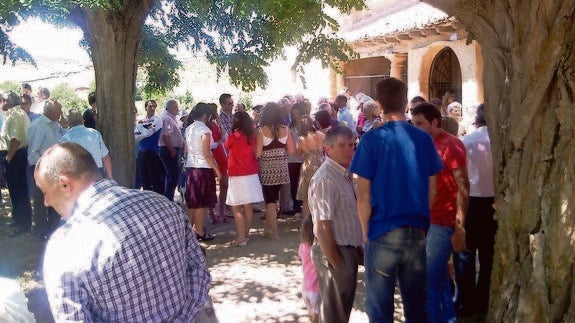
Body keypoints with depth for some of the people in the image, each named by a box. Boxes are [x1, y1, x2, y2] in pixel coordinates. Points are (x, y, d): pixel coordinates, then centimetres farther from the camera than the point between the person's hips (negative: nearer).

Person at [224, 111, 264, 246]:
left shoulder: (232, 137, -12)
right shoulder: (252, 136, 2)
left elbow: (227, 146, 7)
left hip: (237, 176, -6)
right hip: (251, 175, 6)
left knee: (236, 207, -1)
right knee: (248, 206, 11)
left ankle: (241, 237, -3)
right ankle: (246, 234, 19)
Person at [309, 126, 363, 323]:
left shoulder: (344, 174, 9)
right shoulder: (325, 180, -23)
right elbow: (322, 227, -25)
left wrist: (359, 249, 17)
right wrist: (335, 263, -20)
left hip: (348, 250, 9)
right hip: (335, 253, -9)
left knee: (344, 307, 22)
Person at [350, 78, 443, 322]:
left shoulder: (372, 139, -10)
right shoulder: (424, 139, 1)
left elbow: (363, 193, -9)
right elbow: (431, 189, 8)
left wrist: (365, 231, 3)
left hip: (383, 233, -4)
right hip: (417, 232, 4)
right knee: (416, 302, 16)